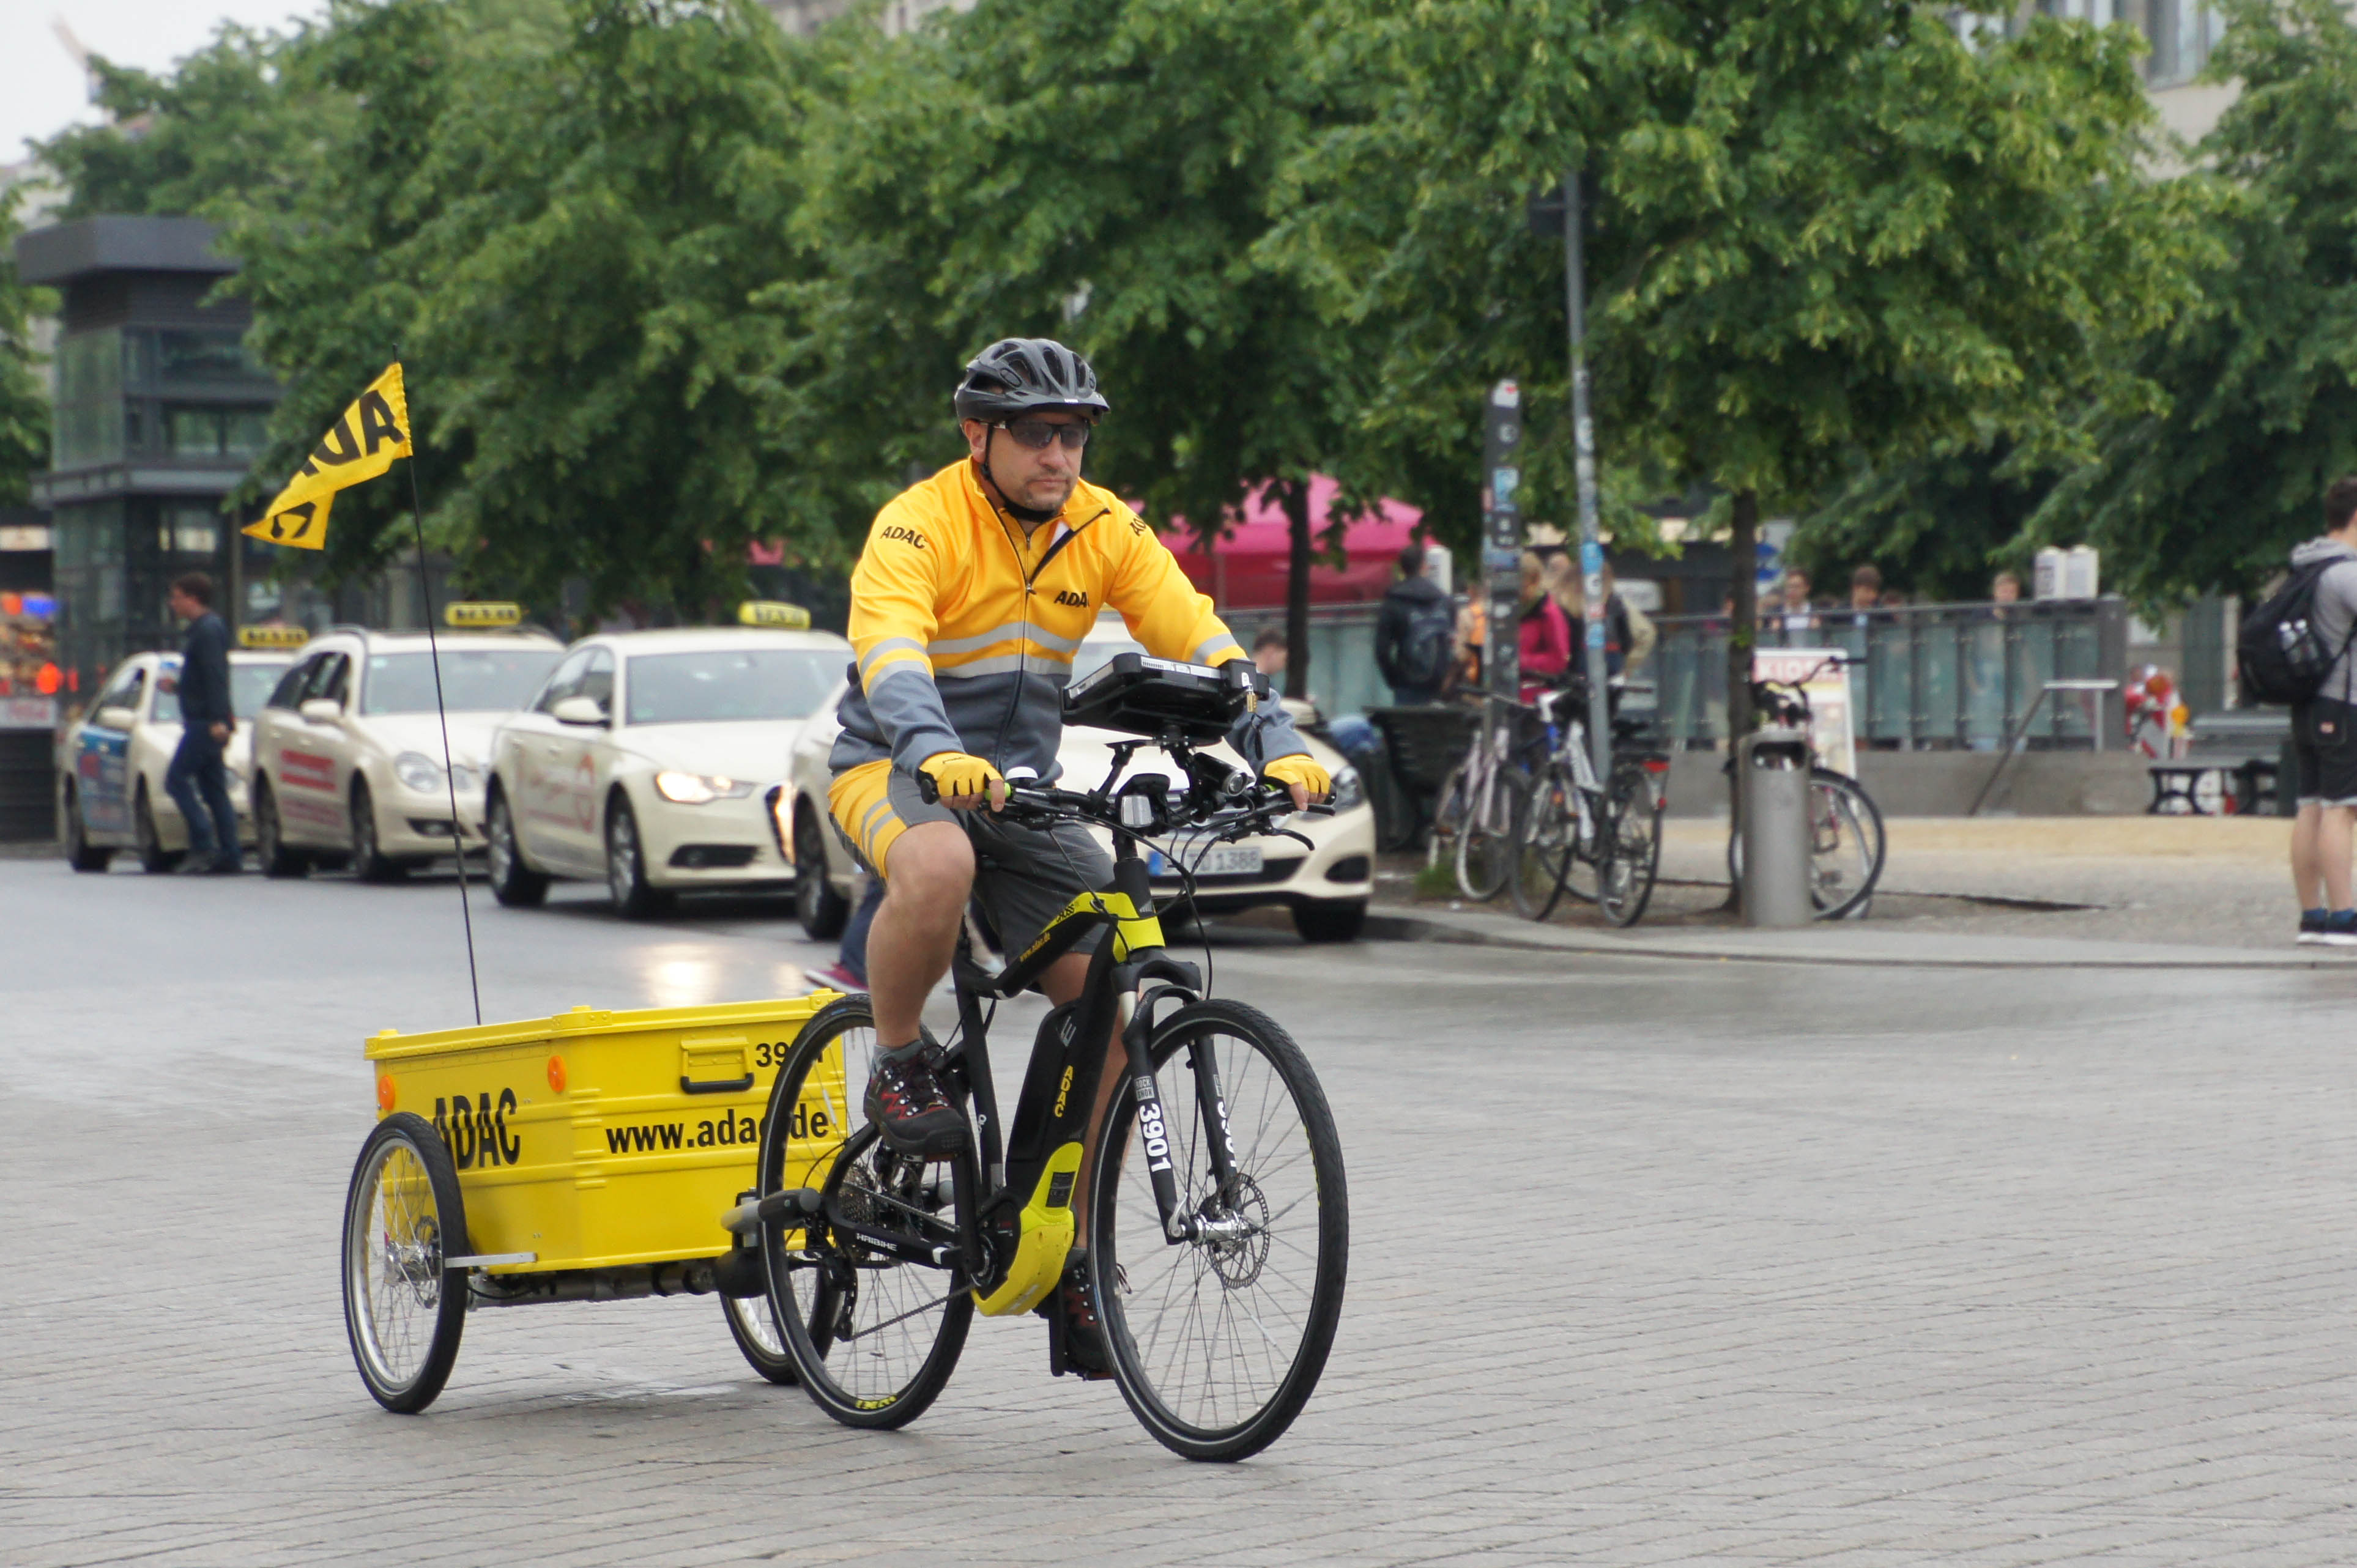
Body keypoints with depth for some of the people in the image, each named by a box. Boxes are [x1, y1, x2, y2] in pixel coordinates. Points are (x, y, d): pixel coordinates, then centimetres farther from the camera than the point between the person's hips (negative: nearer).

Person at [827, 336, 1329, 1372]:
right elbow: (888, 650, -32)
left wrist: (1276, 745, -22)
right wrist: (937, 754, -51)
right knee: (939, 865, -41)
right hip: (892, 773, -5)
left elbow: (1200, 642, -6)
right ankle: (898, 1067, -13)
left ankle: (1074, 1256, 1)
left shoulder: (1103, 530, -1)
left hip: (1021, 786, 5)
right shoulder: (921, 525, -16)